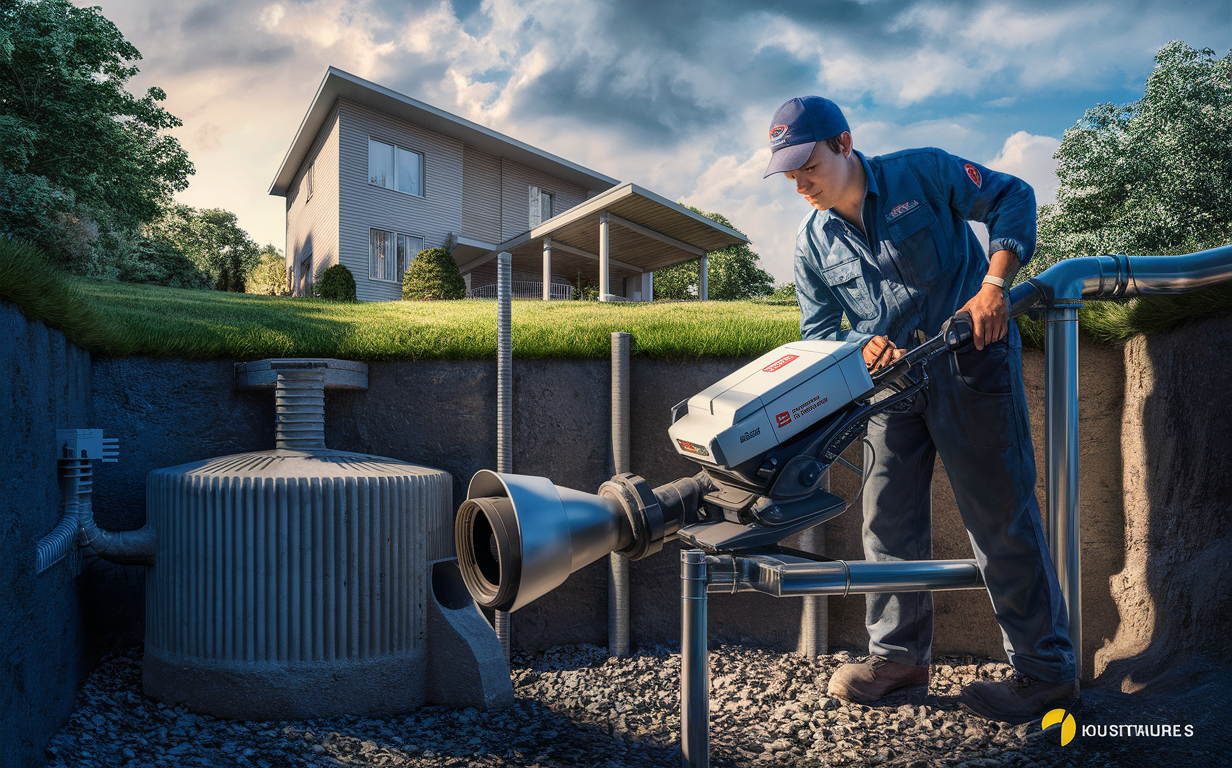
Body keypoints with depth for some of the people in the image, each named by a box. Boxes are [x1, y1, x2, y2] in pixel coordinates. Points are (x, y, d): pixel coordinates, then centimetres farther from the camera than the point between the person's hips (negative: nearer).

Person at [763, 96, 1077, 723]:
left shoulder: (923, 174, -6)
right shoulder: (811, 243, 6)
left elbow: (1013, 198, -2)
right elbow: (818, 331, 5)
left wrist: (994, 285, -16)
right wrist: (864, 349, -17)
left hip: (971, 360, -5)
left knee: (999, 514, -4)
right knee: (888, 518, 7)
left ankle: (1045, 671, 7)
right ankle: (898, 652, 22)